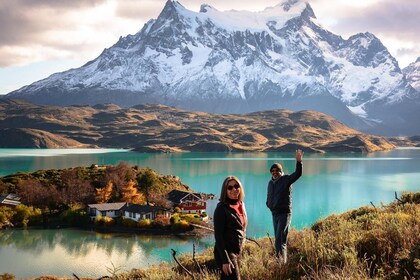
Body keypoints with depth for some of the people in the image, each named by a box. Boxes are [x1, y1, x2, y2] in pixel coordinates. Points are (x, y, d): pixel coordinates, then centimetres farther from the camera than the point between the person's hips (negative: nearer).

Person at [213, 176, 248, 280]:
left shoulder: (241, 205, 8)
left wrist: (239, 253, 17)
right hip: (226, 253, -7)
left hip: (238, 253, 7)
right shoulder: (222, 208, -14)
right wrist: (225, 260, -22)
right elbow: (218, 236, -17)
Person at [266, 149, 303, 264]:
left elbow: (298, 174, -23)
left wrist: (299, 162, -37)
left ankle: (282, 261, -16)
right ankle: (282, 262, 19)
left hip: (285, 213, -7)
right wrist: (269, 205, 7)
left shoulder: (286, 179, -5)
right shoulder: (270, 183, 15)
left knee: (280, 240, -15)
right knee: (279, 240, 11)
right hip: (274, 214, 7)